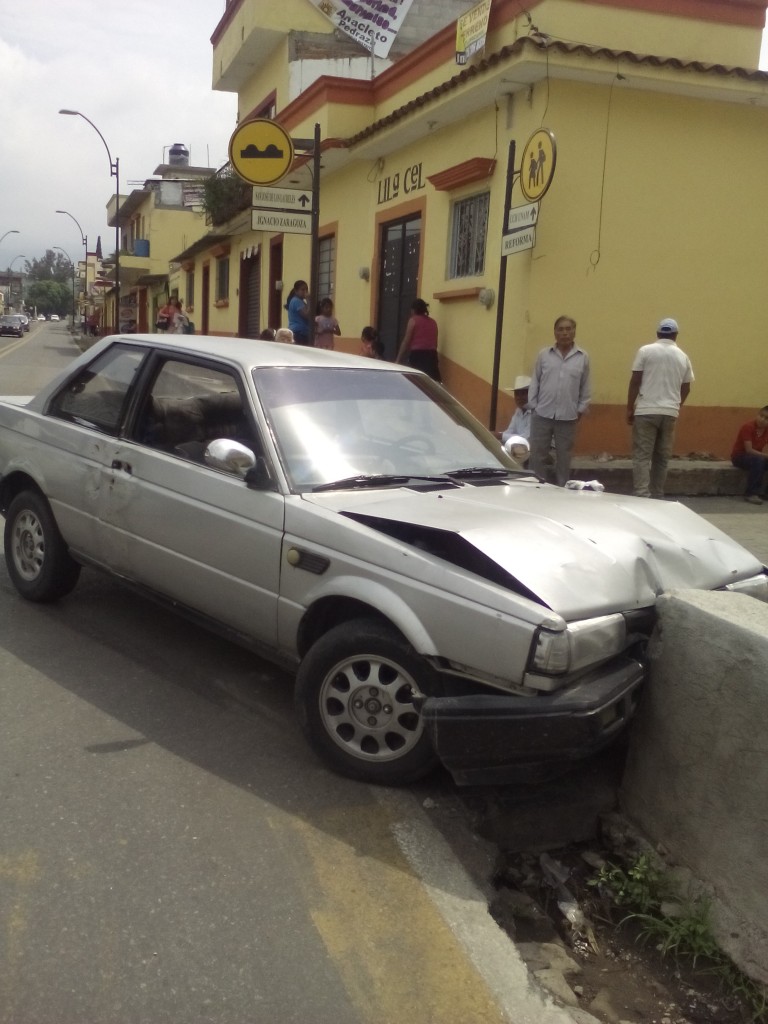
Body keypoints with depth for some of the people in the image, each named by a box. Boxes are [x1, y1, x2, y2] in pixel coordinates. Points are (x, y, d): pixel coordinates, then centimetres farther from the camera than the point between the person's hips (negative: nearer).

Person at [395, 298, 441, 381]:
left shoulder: (413, 320, 1)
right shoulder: (433, 322, 16)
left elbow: (406, 341, -2)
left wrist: (398, 360, 0)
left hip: (417, 355, -5)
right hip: (431, 355, 5)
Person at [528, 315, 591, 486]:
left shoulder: (583, 357, 3)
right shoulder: (544, 355, 4)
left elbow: (585, 387, 6)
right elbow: (534, 382, 6)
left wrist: (581, 409, 2)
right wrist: (533, 405, 1)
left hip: (568, 417, 0)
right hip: (542, 414, 0)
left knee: (563, 457, 7)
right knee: (537, 455, 2)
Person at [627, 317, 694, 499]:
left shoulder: (645, 351, -2)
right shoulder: (683, 357, 9)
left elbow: (635, 381, -5)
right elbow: (686, 388, 15)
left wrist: (630, 408, 1)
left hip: (646, 411, -3)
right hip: (670, 413, 3)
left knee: (642, 456, -4)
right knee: (662, 458, 11)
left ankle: (642, 497, -14)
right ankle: (657, 497, 16)